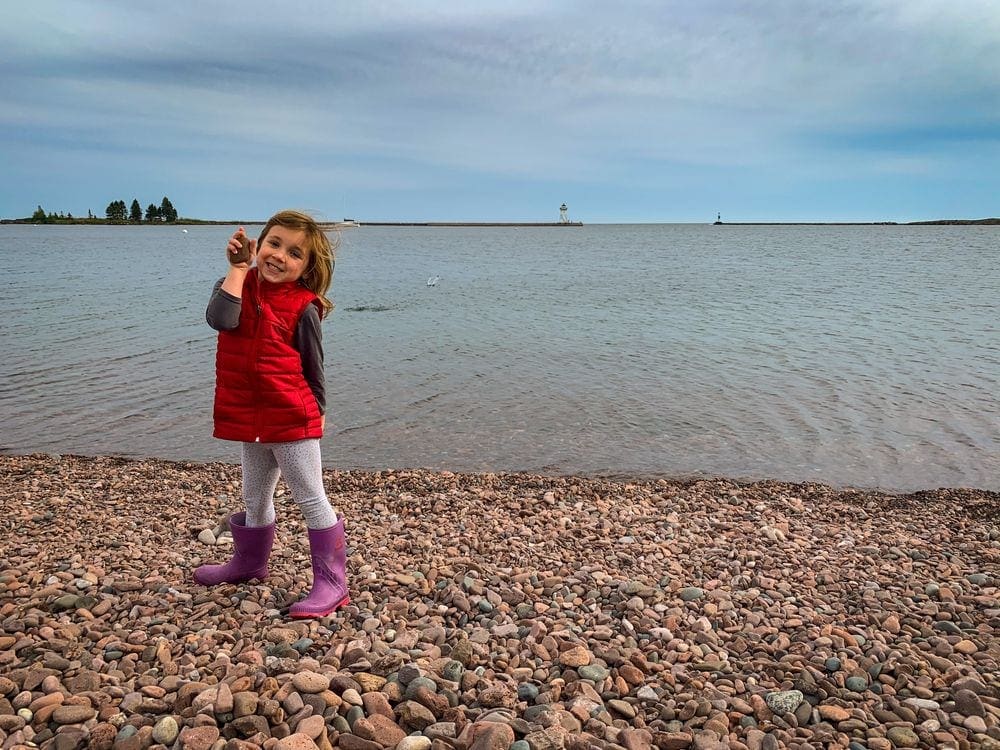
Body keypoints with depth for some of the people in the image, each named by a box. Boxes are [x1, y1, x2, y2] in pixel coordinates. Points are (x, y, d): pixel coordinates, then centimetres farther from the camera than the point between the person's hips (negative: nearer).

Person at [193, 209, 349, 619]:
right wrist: (237, 268, -18)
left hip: (293, 419, -5)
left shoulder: (302, 308, -9)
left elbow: (313, 369, -2)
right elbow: (220, 319, -22)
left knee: (311, 499, 1)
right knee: (255, 499, 24)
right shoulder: (236, 287, 1)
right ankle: (249, 562, 46)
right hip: (250, 419, 5)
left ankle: (332, 581, 10)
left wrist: (316, 413, 0)